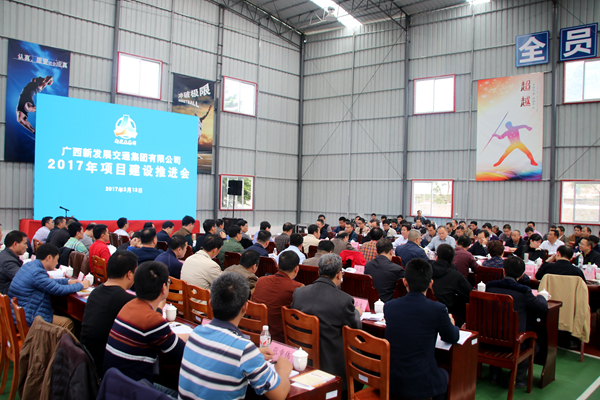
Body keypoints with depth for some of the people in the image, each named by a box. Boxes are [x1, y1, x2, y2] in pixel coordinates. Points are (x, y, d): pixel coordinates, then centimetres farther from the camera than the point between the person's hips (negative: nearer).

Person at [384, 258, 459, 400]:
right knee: (444, 374, 29)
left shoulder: (389, 306, -6)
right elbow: (452, 338, 3)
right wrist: (451, 324, 26)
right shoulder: (438, 309, -15)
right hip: (420, 385, -3)